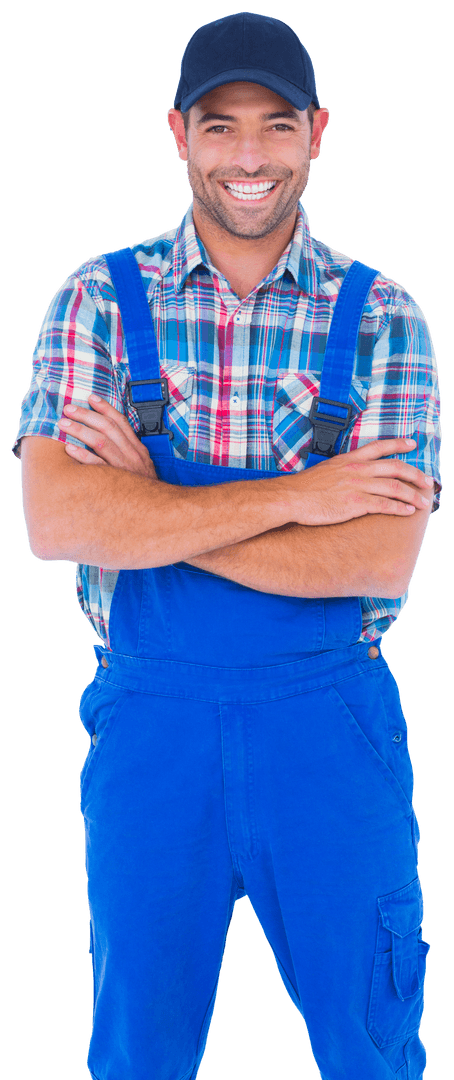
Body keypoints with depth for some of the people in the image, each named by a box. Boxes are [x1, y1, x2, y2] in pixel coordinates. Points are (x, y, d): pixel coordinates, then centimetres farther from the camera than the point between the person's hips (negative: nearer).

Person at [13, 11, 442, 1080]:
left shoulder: (382, 319, -2)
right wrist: (293, 495, -17)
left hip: (331, 719, 0)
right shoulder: (101, 300, 0)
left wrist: (150, 511, -15)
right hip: (150, 716, 1)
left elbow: (382, 557, -13)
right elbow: (53, 519, -14)